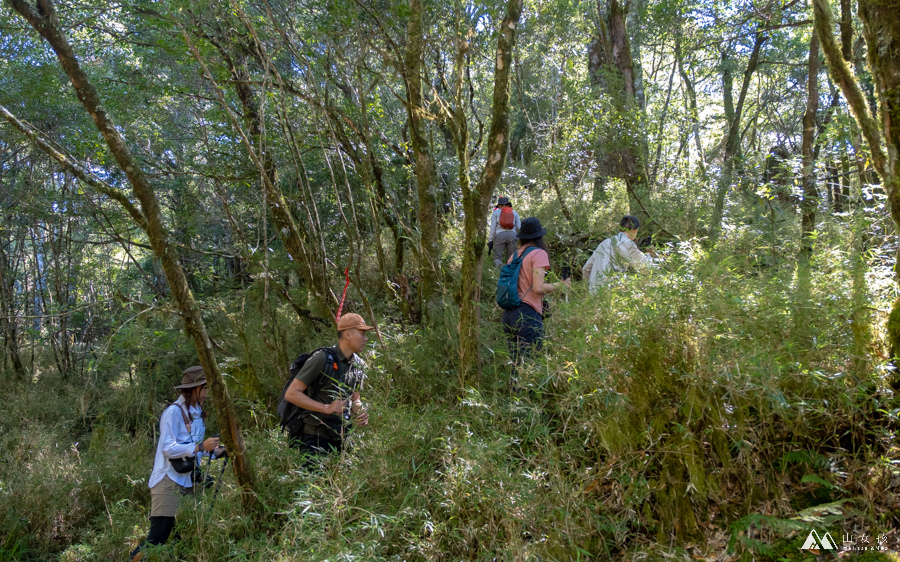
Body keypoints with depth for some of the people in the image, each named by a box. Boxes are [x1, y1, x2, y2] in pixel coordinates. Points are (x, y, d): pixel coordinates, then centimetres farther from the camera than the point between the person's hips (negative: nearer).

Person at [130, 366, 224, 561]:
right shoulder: (173, 412, -14)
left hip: (188, 481, 8)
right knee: (157, 537, -6)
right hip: (169, 481, -8)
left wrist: (215, 451, 3)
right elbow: (168, 449, -21)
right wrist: (201, 446, -25)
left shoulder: (197, 413, 11)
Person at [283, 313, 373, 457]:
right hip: (314, 438, -6)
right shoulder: (322, 358, -14)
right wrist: (326, 408, -23)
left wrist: (359, 414, -3)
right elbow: (291, 394, -17)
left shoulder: (357, 364, 8)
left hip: (340, 438, 7)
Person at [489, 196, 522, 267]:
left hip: (500, 235, -2)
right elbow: (519, 227, 13)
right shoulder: (514, 212, 21)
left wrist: (491, 240, 7)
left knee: (497, 257, -3)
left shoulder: (496, 212, 14)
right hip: (512, 234, 2)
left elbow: (493, 227, 7)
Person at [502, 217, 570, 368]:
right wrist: (561, 285, 0)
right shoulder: (539, 254, -5)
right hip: (528, 314, -7)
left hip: (508, 313, 7)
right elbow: (538, 288, -14)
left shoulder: (514, 255, 14)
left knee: (516, 363, 12)